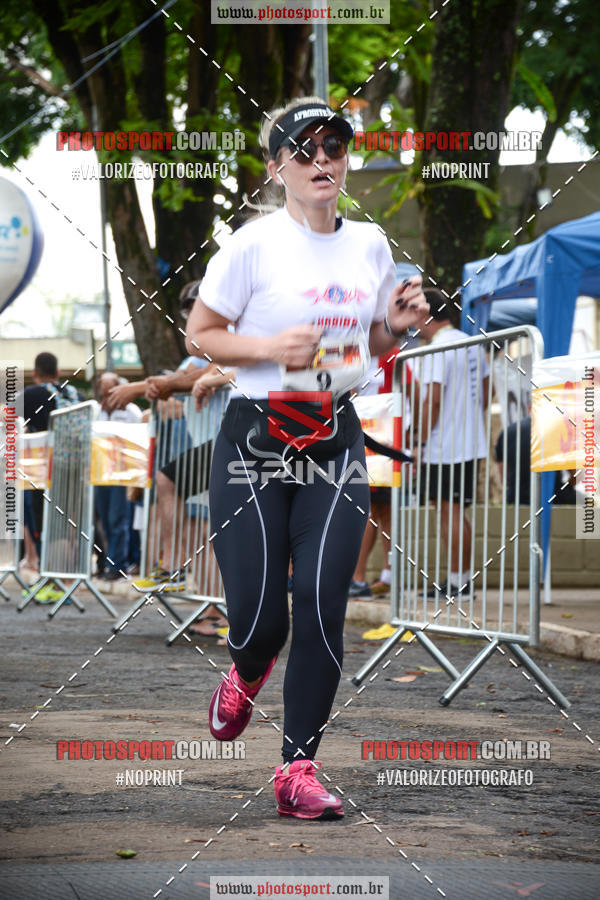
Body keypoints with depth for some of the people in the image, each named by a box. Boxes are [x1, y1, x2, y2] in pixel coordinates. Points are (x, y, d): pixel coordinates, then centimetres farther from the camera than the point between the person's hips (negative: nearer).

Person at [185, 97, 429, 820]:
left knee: (323, 608, -9)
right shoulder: (254, 244, -7)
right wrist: (269, 347, -17)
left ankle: (298, 769, 1)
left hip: (337, 441, 3)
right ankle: (248, 672, 33)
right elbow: (199, 335, -1)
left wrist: (397, 325, -2)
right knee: (258, 618, -6)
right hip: (254, 440, -3)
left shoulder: (370, 244, 7)